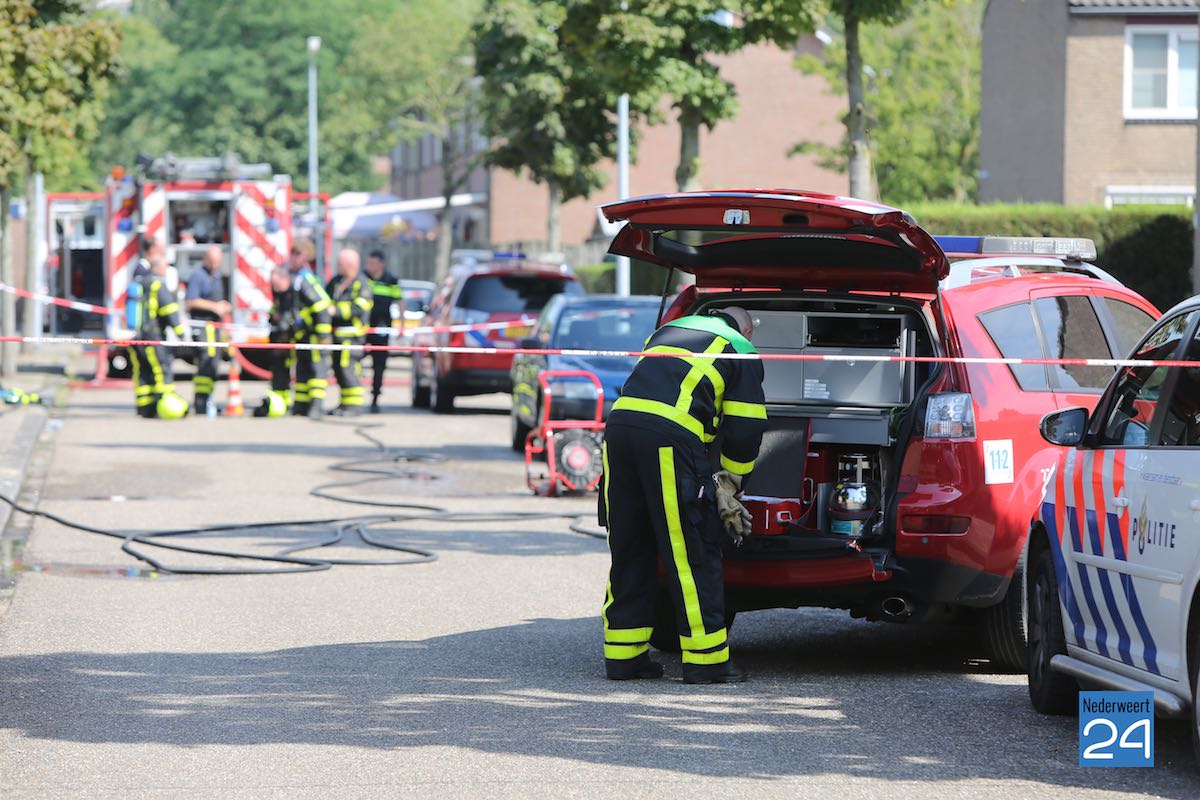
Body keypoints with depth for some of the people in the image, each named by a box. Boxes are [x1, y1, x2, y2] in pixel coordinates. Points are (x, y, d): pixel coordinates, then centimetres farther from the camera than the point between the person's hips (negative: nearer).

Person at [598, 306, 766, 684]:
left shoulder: (668, 330, 33)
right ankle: (706, 659, 2)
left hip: (619, 424, 6)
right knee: (694, 554, 1)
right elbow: (745, 428, 11)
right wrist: (728, 485, 23)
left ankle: (622, 655, 16)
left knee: (628, 551, 14)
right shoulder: (740, 349, 16)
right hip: (671, 436, -6)